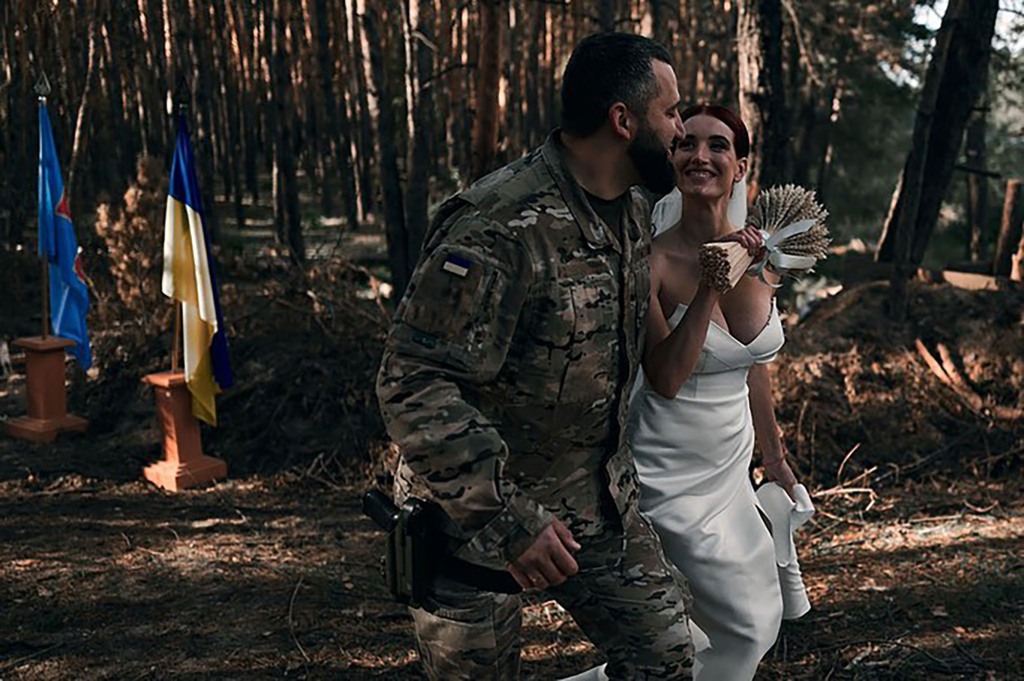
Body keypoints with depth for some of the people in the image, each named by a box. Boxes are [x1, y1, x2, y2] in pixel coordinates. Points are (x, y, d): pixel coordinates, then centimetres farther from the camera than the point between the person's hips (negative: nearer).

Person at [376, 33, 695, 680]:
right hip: (475, 513, -7)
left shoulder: (634, 210, 2)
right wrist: (506, 517, -30)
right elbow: (412, 385, -30)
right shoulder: (502, 227, -27)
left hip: (599, 502, 7)